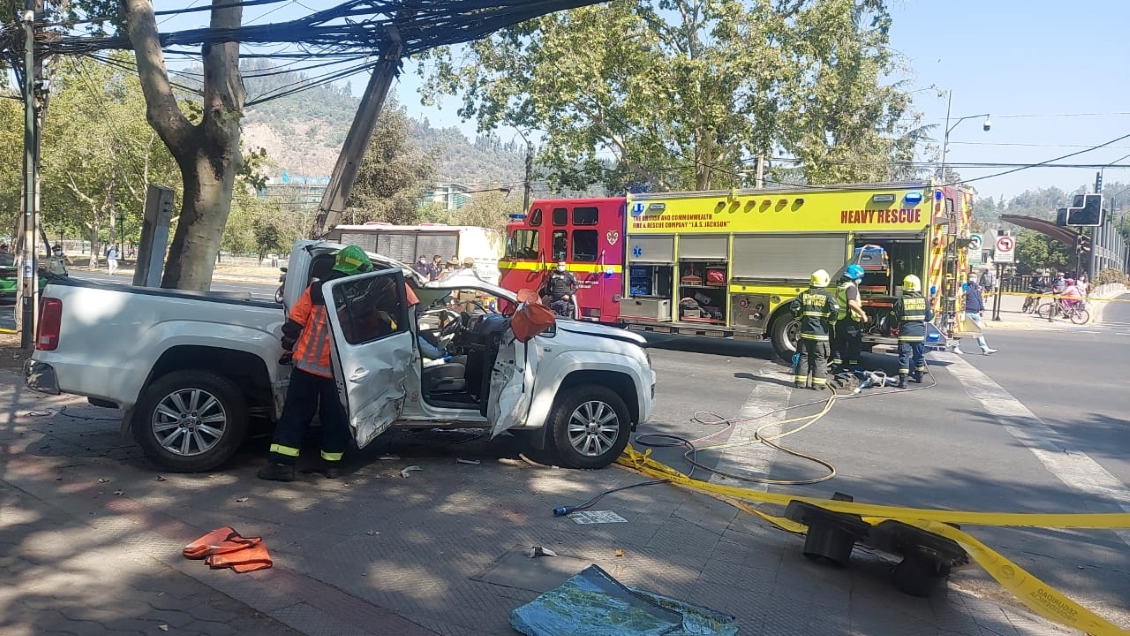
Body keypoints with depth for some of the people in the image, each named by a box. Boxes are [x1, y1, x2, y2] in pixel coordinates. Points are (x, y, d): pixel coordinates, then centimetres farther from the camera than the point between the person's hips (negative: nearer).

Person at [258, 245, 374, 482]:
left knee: (295, 413, 6)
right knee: (334, 417, 13)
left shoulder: (316, 290, 0)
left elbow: (294, 322, -1)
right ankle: (331, 463, 20)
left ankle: (282, 463, 3)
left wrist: (287, 349, 12)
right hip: (338, 370, 0)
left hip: (307, 364, 0)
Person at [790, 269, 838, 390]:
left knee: (804, 357, 10)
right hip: (820, 333, -3)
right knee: (820, 358, 3)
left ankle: (800, 381, 11)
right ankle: (818, 383, 1)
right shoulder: (827, 296, -6)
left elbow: (795, 308, 0)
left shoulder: (804, 294, 4)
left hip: (805, 332, 3)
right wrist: (831, 321, 3)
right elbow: (835, 311, -14)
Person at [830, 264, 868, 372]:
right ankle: (852, 367, 6)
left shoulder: (840, 287, 14)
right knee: (854, 346, 2)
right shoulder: (851, 287, -15)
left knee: (839, 345, 12)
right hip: (851, 322, -9)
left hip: (840, 321, 9)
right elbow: (851, 303, -31)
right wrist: (862, 313, -27)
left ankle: (837, 365, 16)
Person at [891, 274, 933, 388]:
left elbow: (894, 317, -7)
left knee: (904, 356, -3)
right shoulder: (924, 300, -1)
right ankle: (919, 376, 34)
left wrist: (896, 327, 11)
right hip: (920, 333, 3)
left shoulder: (901, 300, -10)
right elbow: (929, 317, 7)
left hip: (905, 333, -3)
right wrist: (932, 311, 28)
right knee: (919, 355, 19)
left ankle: (903, 381, -8)